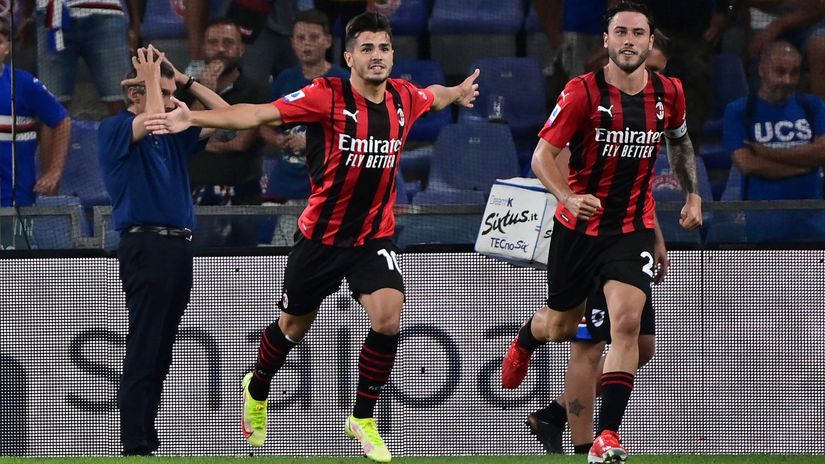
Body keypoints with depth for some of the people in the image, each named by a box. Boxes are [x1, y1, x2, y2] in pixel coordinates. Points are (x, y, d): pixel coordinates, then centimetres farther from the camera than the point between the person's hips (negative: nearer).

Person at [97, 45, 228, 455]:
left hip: (179, 248, 8)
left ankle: (146, 437, 11)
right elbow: (152, 118, -21)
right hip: (145, 247, -8)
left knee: (160, 352, 8)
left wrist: (185, 81, 14)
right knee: (142, 351, -10)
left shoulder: (172, 136, 19)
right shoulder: (114, 129, -2)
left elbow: (225, 115, 21)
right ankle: (135, 446, -12)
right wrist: (152, 75, -5)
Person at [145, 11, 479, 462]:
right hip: (321, 235, -2)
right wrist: (192, 117, -38)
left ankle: (363, 420, -1)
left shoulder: (404, 97, -4)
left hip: (374, 235, 2)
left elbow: (433, 97, 22)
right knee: (293, 326, 16)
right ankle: (257, 391, 49)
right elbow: (257, 114, -27)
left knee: (388, 318, -20)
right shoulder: (327, 95, -19)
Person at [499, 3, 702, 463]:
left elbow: (680, 141, 20)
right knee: (561, 328, 15)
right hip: (579, 225, -1)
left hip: (633, 229, 1)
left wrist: (693, 193, 12)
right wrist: (568, 196, -32)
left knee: (627, 321, -20)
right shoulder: (582, 92, -14)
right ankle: (526, 338, 56)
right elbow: (543, 154, -14)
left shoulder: (668, 93, -2)